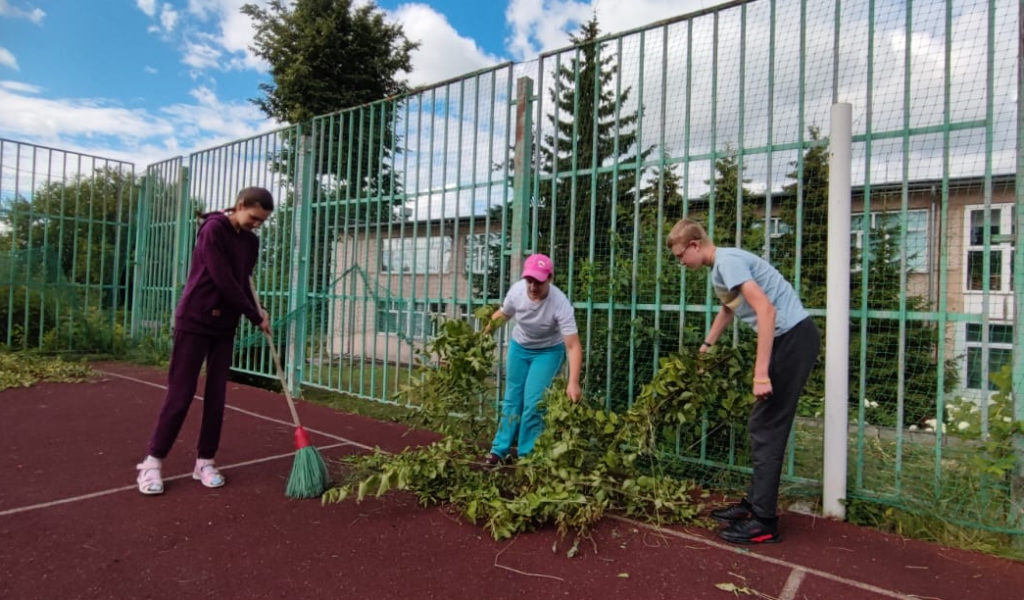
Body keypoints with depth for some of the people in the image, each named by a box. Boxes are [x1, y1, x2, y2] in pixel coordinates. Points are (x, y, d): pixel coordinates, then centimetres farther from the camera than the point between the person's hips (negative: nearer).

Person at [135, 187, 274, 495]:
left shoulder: (250, 241, 8)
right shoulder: (213, 229, -13)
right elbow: (224, 281, -18)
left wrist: (256, 311, -5)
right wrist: (256, 317, -12)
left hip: (225, 325, 6)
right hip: (195, 320, -6)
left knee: (216, 396, 6)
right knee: (180, 394, -3)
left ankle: (204, 461, 15)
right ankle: (152, 462, 10)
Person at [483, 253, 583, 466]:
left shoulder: (560, 303, -35)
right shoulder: (517, 289, -23)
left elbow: (573, 346, -37)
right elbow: (502, 314, -1)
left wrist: (573, 383, -45)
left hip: (548, 351, -3)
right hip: (519, 347, 4)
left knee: (533, 403, -9)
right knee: (512, 399, 10)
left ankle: (526, 455, 9)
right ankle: (500, 450, 23)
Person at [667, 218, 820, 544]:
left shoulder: (727, 260, -14)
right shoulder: (720, 266, 16)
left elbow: (766, 310, -24)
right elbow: (728, 308, 35)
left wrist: (761, 373, -27)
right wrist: (705, 347, 45)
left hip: (794, 336, -10)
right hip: (788, 338, 10)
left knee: (766, 428, -7)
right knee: (763, 426, 13)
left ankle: (764, 522, 1)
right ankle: (754, 504, 23)